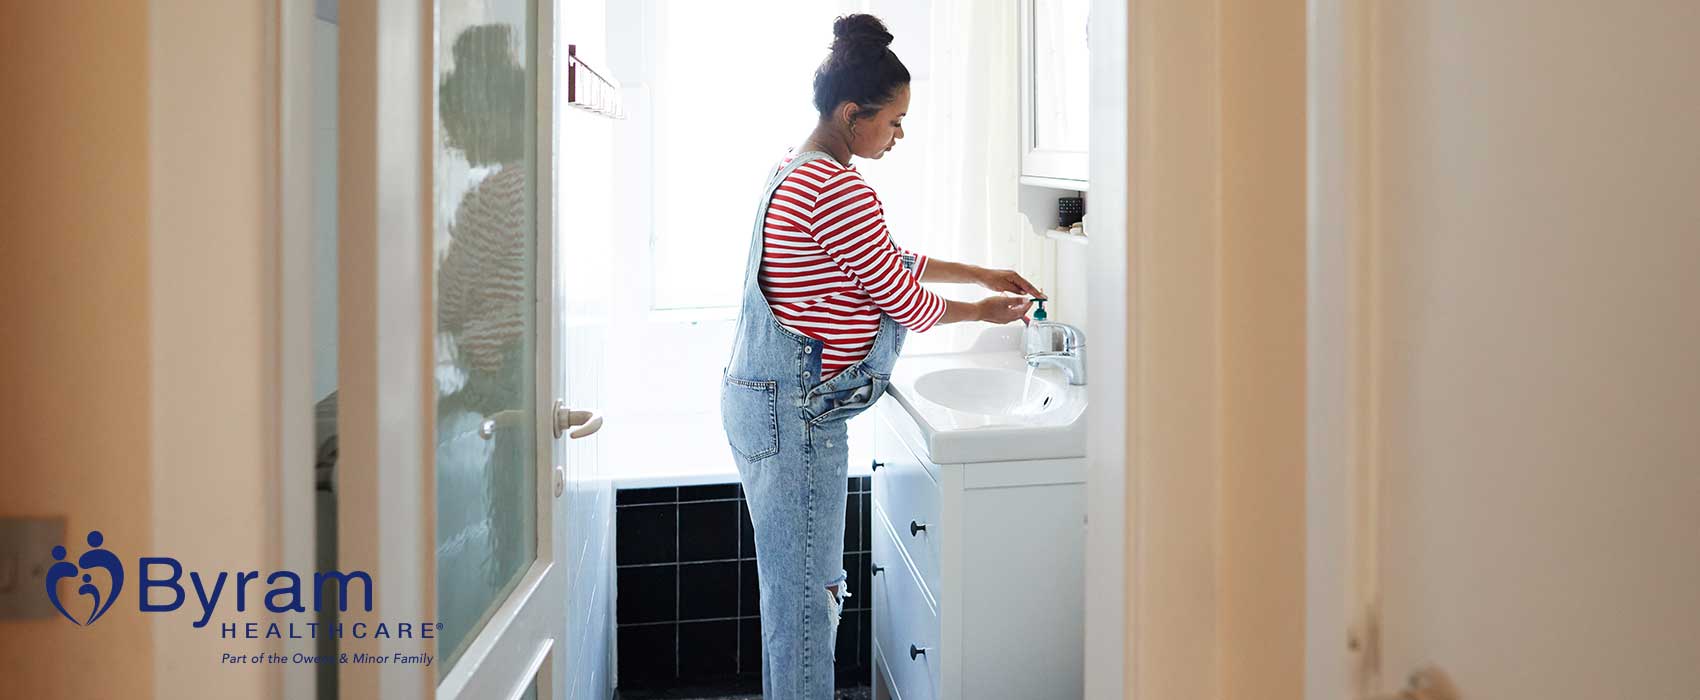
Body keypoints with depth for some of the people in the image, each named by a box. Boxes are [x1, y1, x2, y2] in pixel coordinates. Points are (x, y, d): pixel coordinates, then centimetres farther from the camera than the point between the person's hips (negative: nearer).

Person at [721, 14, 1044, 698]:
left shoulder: (795, 171, 14)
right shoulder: (840, 190, -20)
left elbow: (890, 258, 22)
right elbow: (904, 301, -13)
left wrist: (984, 274, 22)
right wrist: (982, 310, 5)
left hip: (766, 402, 11)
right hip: (796, 414, -11)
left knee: (800, 585, 19)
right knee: (805, 595, -1)